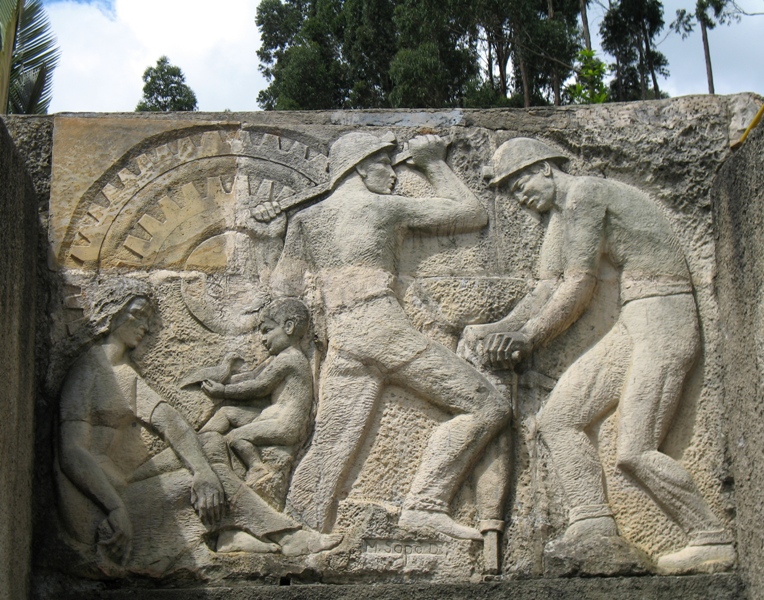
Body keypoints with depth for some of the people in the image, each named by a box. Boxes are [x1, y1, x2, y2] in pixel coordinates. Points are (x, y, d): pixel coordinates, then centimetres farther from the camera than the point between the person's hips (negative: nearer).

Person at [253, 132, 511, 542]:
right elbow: (472, 214, 13)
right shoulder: (387, 207, 7)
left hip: (340, 341, 6)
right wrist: (434, 163, 24)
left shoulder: (305, 220, 17)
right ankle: (424, 505, -12)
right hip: (384, 329, -6)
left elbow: (287, 288, 22)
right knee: (486, 406, -4)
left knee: (329, 446, 6)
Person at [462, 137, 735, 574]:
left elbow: (579, 287, -9)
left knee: (636, 452, -15)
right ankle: (594, 524, 0)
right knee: (558, 418, 4)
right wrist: (499, 330, 3)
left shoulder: (584, 194, -8)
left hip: (663, 316, -10)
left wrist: (530, 335, -1)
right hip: (633, 325, 10)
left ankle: (714, 541, -4)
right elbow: (549, 289, 14)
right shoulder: (560, 217, 21)